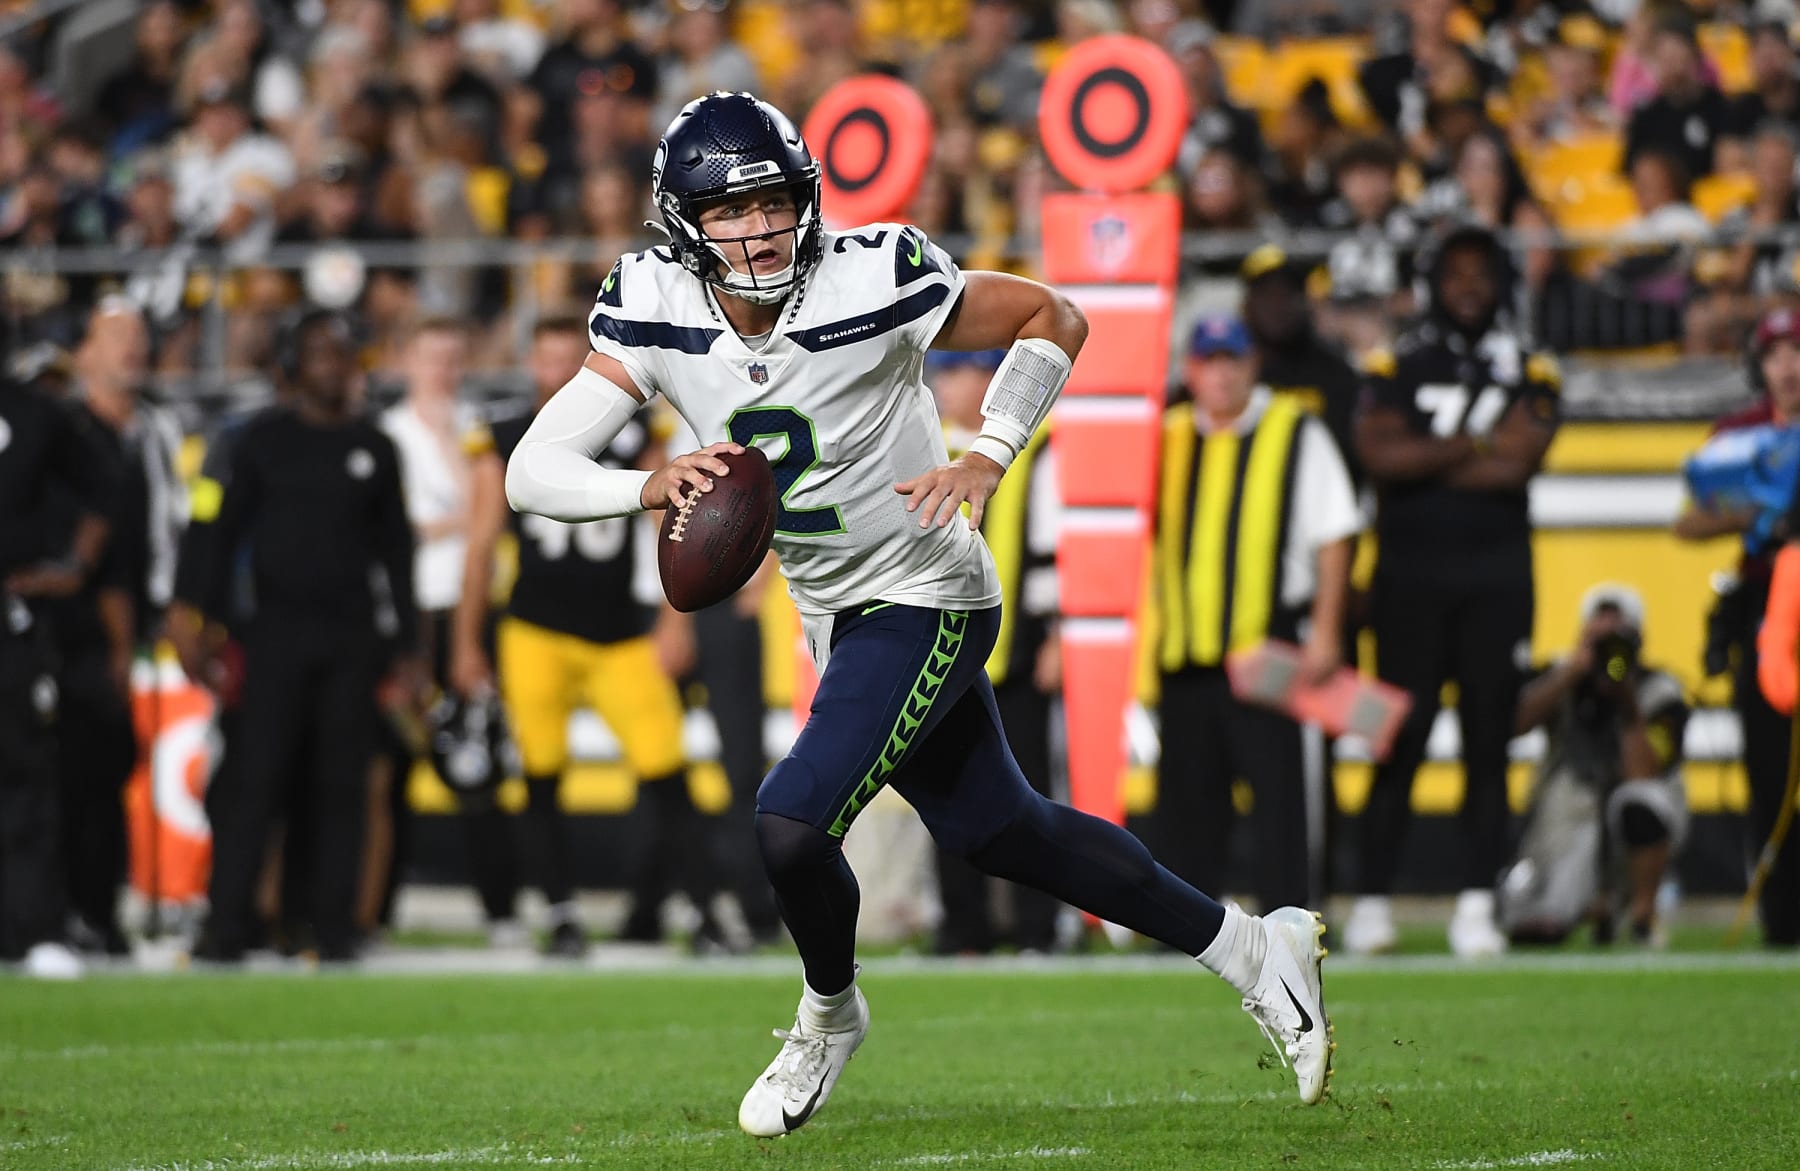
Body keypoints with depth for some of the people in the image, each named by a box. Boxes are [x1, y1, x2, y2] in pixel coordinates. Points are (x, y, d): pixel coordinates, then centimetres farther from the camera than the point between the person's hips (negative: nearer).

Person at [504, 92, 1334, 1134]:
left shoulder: (873, 282, -24)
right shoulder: (653, 311, -12)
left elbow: (1055, 320, -10)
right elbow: (534, 471, -16)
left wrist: (988, 460, -22)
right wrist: (649, 488, -34)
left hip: (924, 604, -6)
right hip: (837, 613, 6)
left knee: (794, 820, -19)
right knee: (999, 831, 17)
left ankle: (830, 1012, 13)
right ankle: (1251, 949, 33)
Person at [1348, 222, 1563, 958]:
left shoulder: (1530, 373, 8)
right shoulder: (1397, 369, 7)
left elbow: (1520, 463, -10)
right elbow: (1380, 454, -11)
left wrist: (1423, 464, -8)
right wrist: (1478, 445, -9)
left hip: (1496, 579, 1)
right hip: (1410, 579, -1)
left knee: (1488, 745, 0)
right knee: (1400, 742, -3)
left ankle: (1476, 906, 2)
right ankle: (1372, 904, 0)